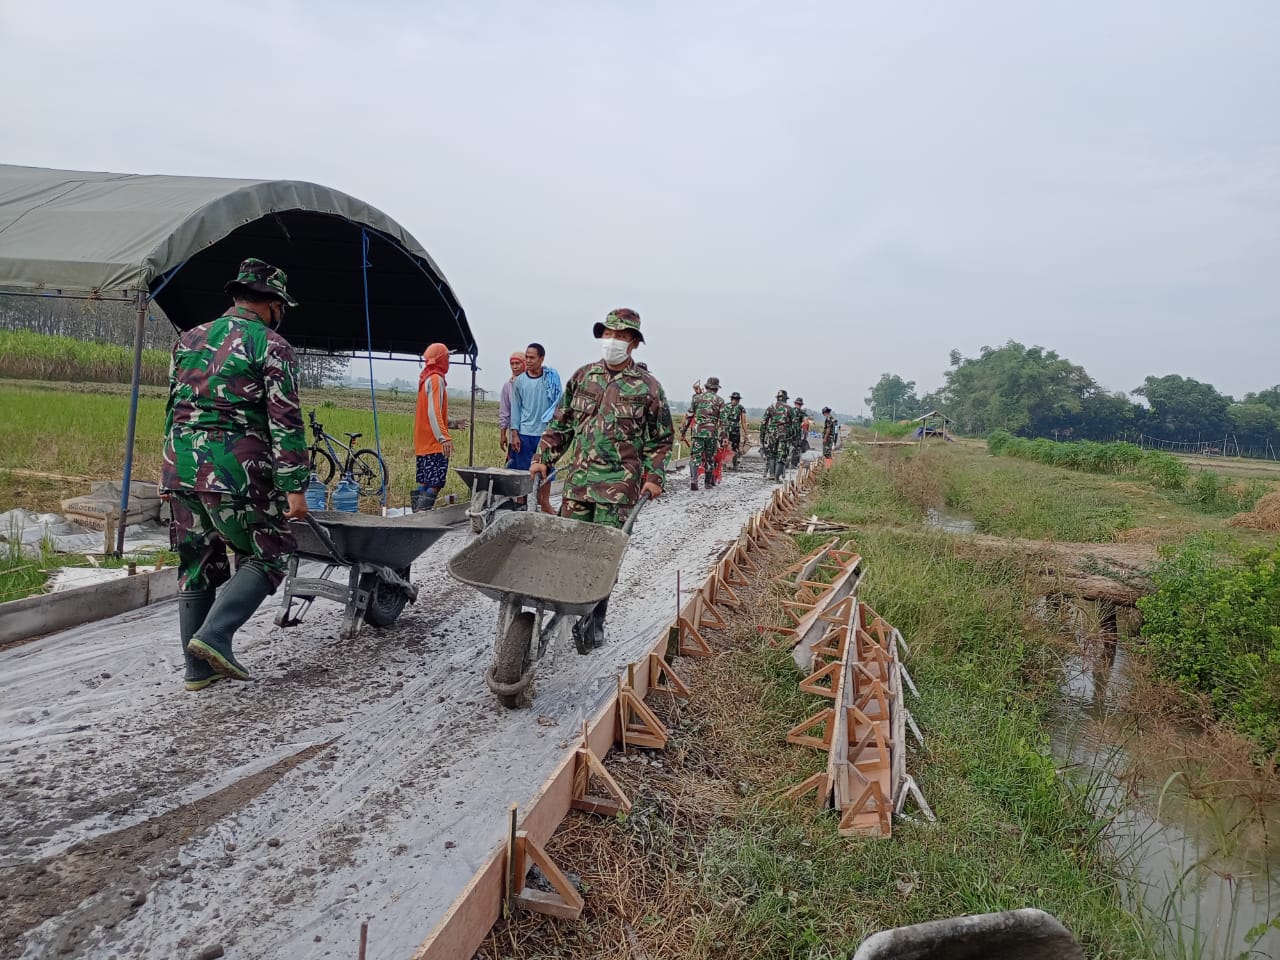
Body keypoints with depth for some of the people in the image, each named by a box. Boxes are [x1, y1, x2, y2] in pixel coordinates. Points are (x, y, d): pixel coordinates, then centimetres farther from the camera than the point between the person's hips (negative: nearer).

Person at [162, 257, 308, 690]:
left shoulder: (189, 339, 17)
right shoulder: (270, 345, -5)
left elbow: (173, 408, 21)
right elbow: (285, 421, -11)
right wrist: (294, 486, -12)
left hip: (182, 467, 7)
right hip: (237, 471, -7)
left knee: (197, 565, 14)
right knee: (265, 558, 8)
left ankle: (198, 667, 18)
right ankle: (214, 635, -8)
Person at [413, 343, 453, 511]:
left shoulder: (426, 378, 16)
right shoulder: (436, 379, -12)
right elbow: (434, 412, -22)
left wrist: (451, 423, 32)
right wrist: (444, 437, -30)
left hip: (423, 442, 10)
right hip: (434, 443, -10)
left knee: (424, 483, 12)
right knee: (435, 485, -12)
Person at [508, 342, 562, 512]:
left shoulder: (552, 377, -1)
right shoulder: (519, 381, 1)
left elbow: (558, 402, 2)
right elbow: (515, 407, 3)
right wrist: (514, 433, -2)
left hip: (546, 432, 0)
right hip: (525, 433, 0)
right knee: (522, 470, 4)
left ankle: (544, 502, 22)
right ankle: (521, 503, 13)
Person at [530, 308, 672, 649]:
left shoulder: (647, 386, 2)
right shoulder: (582, 376, 11)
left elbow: (661, 439, 6)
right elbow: (560, 424, 17)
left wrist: (655, 476, -3)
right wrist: (543, 457, 10)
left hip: (619, 486, -3)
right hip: (578, 480, 4)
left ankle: (594, 622, 10)